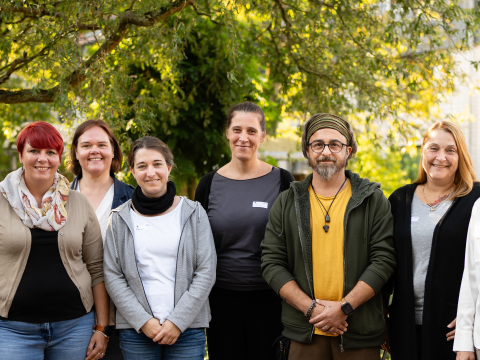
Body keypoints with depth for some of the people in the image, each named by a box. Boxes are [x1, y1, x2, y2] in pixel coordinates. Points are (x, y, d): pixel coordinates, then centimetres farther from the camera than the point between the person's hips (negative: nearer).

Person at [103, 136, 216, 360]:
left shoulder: (193, 213, 3)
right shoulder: (120, 219, 5)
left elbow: (206, 272, -1)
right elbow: (112, 276, 1)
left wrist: (178, 321, -9)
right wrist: (143, 321, -9)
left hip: (187, 329, 0)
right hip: (136, 331, 0)